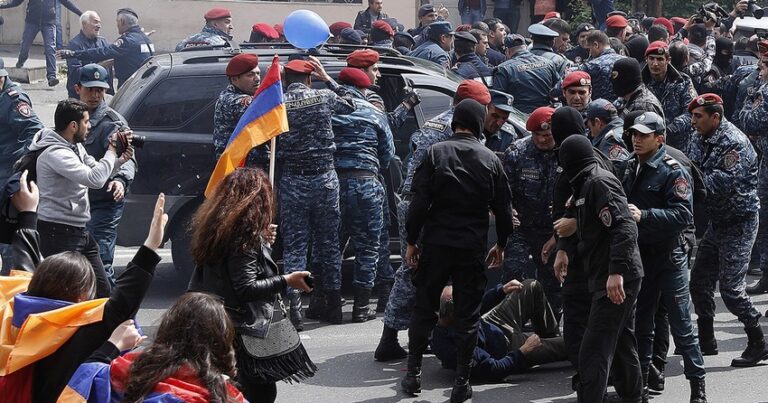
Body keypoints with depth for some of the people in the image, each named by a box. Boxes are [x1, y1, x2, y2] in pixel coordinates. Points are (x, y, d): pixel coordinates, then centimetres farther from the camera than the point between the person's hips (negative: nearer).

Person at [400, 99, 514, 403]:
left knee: (424, 309, 11)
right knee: (467, 315, 6)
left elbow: (419, 202, -9)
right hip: (472, 248, 1)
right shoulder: (491, 160, 0)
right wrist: (501, 245, 19)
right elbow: (503, 209, 6)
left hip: (436, 243, 0)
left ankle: (413, 374, 15)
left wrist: (412, 241, -1)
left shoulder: (436, 153, -5)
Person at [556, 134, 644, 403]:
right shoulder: (589, 184, 16)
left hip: (614, 280, -10)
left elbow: (624, 228, -23)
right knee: (622, 342, 21)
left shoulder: (599, 182, -14)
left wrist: (616, 272, -29)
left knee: (593, 353, -14)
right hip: (621, 277, 10)